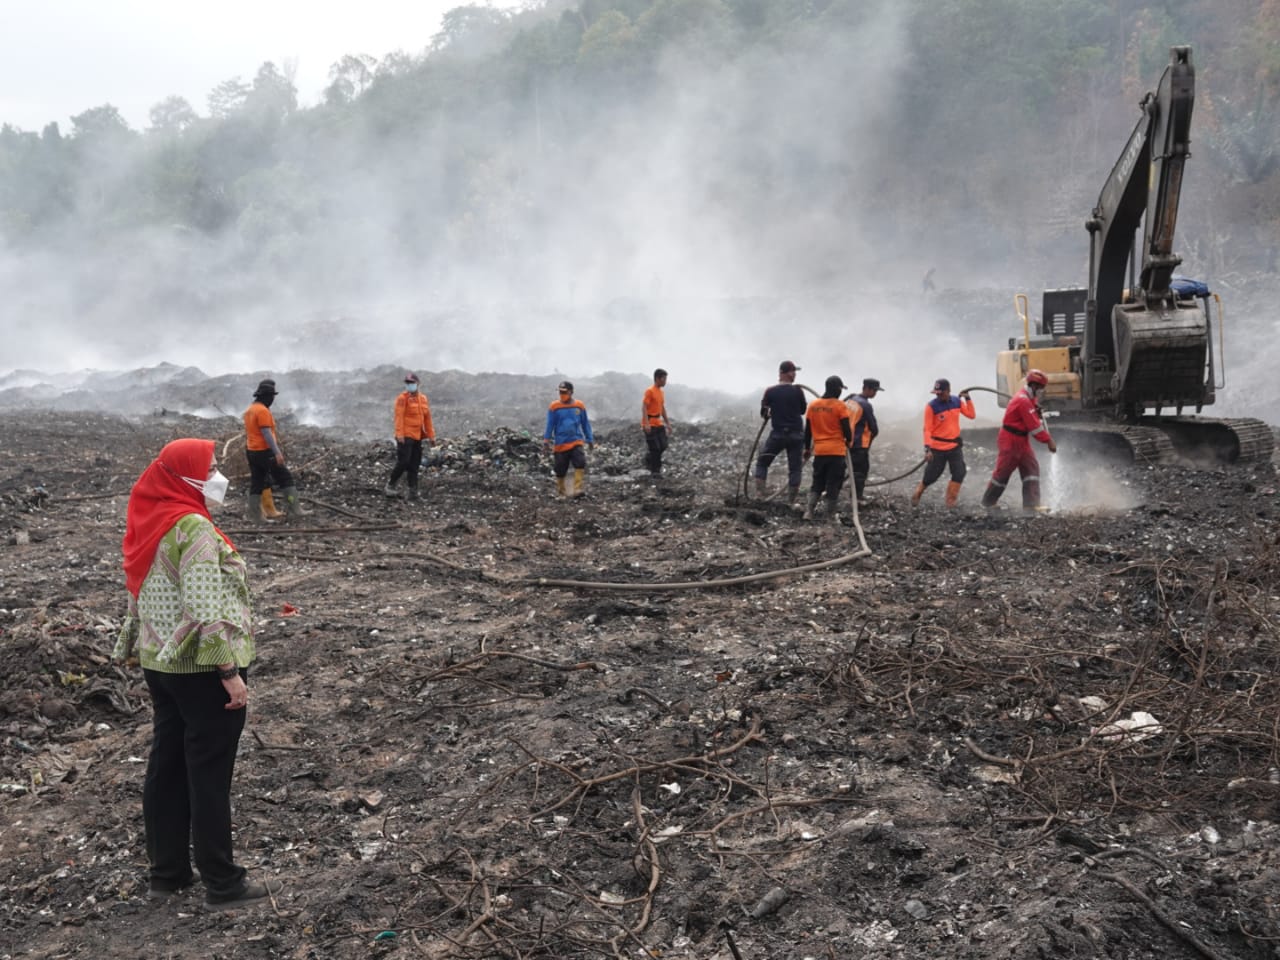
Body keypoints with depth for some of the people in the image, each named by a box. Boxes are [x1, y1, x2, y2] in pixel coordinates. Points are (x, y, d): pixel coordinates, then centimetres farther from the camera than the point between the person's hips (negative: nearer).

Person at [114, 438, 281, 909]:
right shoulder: (193, 526, -20)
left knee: (166, 766, 15)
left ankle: (166, 871, 26)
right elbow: (205, 608, -25)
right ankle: (224, 883, 9)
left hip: (160, 661, 9)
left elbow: (144, 595, 15)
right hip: (201, 668, -9)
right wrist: (230, 672, -23)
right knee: (208, 774, 0)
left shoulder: (152, 522, 7)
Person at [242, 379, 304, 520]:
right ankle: (293, 509, -5)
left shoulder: (250, 410, 14)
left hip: (251, 451, 10)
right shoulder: (263, 410, -15)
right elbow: (266, 433, -22)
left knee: (257, 483, 8)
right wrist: (277, 452, -24)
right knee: (285, 478, -3)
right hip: (265, 451, -10)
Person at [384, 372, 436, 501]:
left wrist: (431, 436, 12)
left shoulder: (423, 398, 12)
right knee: (403, 462, -10)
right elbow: (399, 417, -14)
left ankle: (413, 490, 10)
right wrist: (399, 434, -22)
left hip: (417, 437, 6)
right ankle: (390, 485, 6)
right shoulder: (403, 398, -7)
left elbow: (427, 418, 15)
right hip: (405, 436, -6)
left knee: (414, 465, 7)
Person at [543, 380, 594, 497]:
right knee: (560, 471, 5)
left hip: (576, 442, 1)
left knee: (580, 464, -21)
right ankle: (560, 492, 26)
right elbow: (549, 425, 0)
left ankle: (577, 490, -20)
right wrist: (546, 441, -6)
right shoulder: (554, 407, -2)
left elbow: (585, 424, 12)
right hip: (560, 444, -1)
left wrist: (590, 440, 14)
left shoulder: (579, 406, 3)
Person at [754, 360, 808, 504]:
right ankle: (792, 498, 7)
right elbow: (803, 410, 8)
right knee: (795, 468, 8)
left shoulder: (770, 391, -5)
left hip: (777, 434, 0)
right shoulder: (797, 391, -6)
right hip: (796, 434, 0)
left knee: (762, 462, 14)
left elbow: (763, 413, 2)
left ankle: (760, 492, 4)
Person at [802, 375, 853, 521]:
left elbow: (807, 430, 10)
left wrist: (807, 448, 21)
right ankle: (830, 516, 6)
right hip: (836, 451, -4)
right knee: (833, 485, 4)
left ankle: (809, 511, -2)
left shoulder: (812, 405, 4)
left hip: (819, 451, 4)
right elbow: (846, 429, -9)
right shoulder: (839, 406, -9)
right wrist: (848, 441, 12)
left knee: (817, 484, 14)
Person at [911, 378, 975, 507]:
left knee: (959, 473, -2)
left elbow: (971, 415, 5)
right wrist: (927, 448, -23)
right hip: (937, 447, -4)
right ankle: (917, 494, 26)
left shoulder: (957, 402, 0)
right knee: (931, 475, 2)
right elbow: (927, 429, -15)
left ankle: (951, 500, 11)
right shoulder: (931, 406, -14)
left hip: (955, 445, 4)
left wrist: (967, 399, -5)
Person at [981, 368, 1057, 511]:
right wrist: (1049, 441, -21)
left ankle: (1031, 504, -7)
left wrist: (1048, 439, 1)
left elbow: (1039, 420, 11)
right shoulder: (1023, 400, -22)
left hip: (1022, 441, 10)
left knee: (1032, 468, -2)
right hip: (1009, 441, -10)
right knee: (1003, 472, 1)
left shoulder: (1030, 399, 11)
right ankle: (987, 502, 17)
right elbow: (1034, 426, -24)